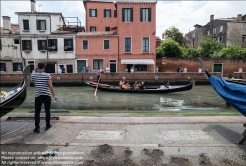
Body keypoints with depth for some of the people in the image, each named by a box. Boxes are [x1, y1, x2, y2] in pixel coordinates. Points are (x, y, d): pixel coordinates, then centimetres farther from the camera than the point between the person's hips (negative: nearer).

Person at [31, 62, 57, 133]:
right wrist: (54, 95, -4)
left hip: (38, 96, 1)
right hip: (46, 96, -1)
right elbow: (51, 86, -10)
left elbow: (34, 84, 16)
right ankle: (48, 125, 23)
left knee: (37, 112, 7)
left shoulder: (33, 75, 1)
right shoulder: (47, 75, -8)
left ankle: (37, 127, 5)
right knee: (47, 111, 12)